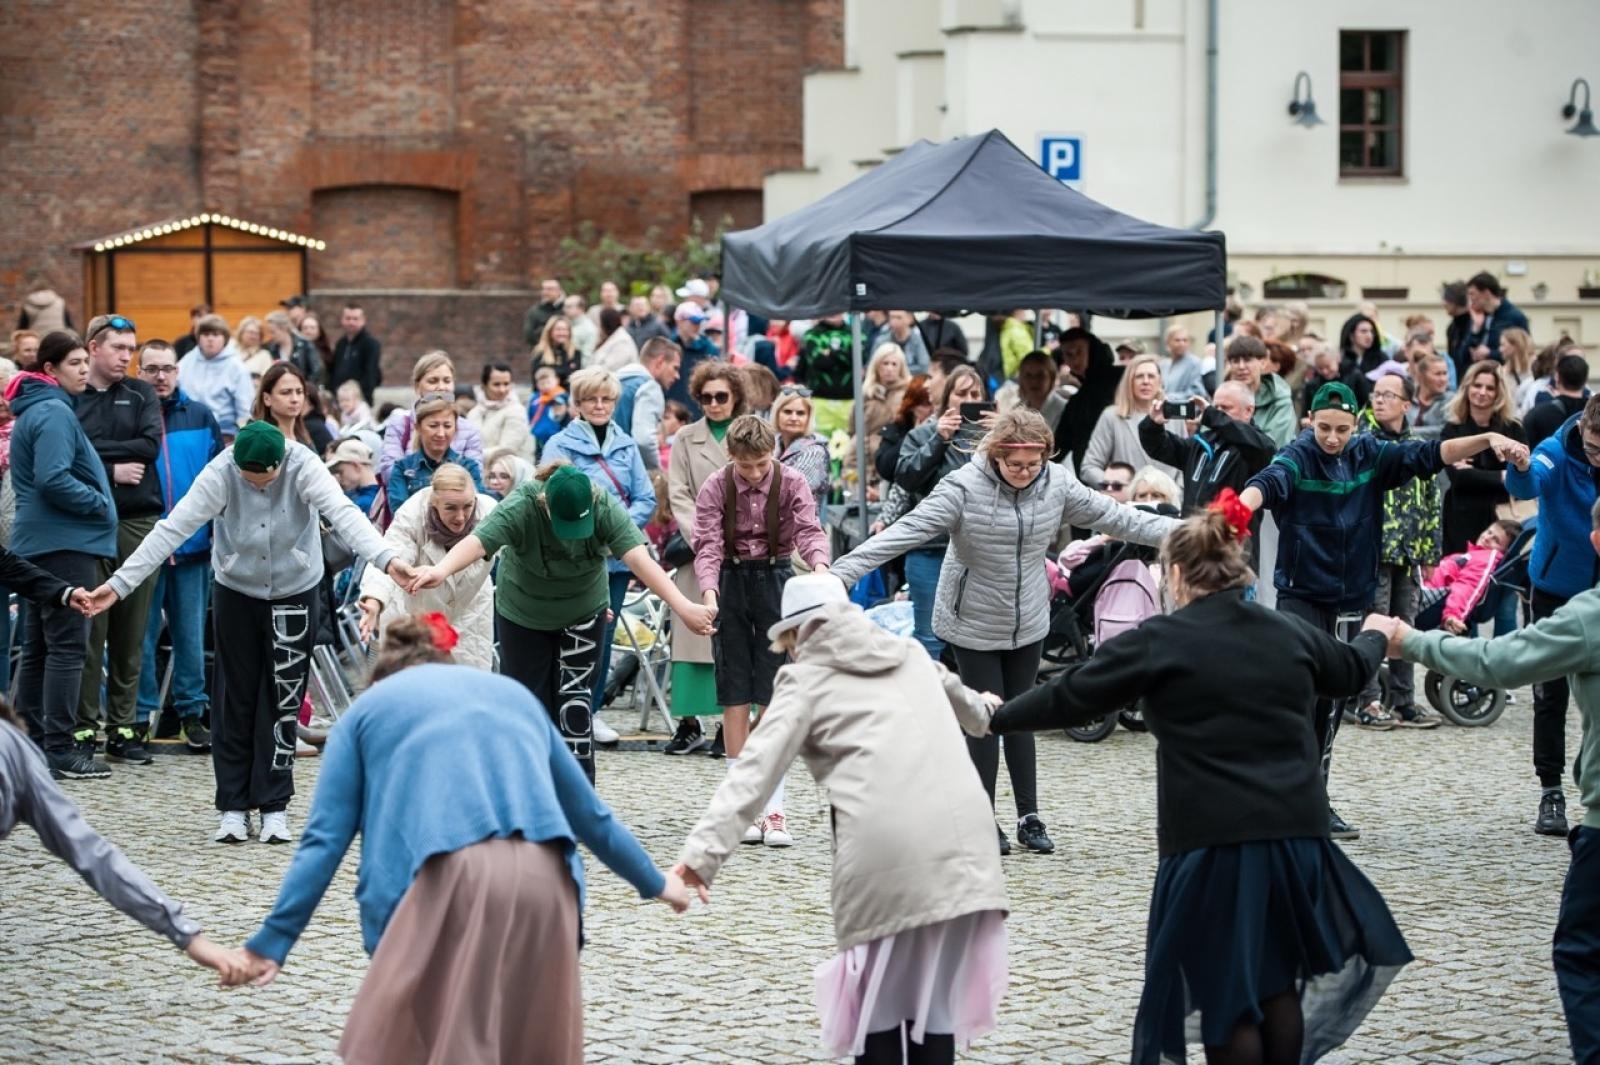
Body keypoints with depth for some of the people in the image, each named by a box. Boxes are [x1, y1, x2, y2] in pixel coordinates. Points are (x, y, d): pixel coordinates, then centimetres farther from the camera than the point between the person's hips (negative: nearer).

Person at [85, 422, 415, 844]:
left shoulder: (304, 467, -21)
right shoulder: (220, 474, -21)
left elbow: (344, 514, -34)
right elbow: (172, 529, -23)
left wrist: (386, 559, -50)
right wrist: (120, 583, -29)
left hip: (295, 594, 0)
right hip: (236, 593, 0)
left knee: (283, 702, 0)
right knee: (236, 701, 4)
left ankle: (274, 807, 9)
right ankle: (233, 807, 12)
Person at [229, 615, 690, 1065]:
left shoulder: (366, 710, 25)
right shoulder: (514, 694, 35)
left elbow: (325, 839, 14)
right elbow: (589, 812, 42)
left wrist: (273, 940, 13)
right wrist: (653, 881, 55)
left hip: (448, 877, -3)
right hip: (544, 878, 4)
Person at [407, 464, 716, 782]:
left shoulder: (605, 509, -27)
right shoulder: (520, 508, -31)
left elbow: (640, 559, -38)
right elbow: (476, 542, -46)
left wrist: (683, 607, -51)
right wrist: (441, 571, -67)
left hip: (583, 614, 1)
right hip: (524, 615, -1)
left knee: (575, 702, -1)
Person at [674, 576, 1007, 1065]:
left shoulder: (807, 680, 12)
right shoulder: (910, 655, 27)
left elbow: (754, 772, -2)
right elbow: (958, 697, 50)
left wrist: (704, 851, -9)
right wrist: (982, 711, 74)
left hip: (887, 847, -4)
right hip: (961, 835, 4)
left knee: (878, 989, 11)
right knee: (936, 991, 14)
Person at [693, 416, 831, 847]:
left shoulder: (792, 484, -6)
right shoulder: (715, 488, -7)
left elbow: (808, 530, -19)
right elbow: (708, 547, -13)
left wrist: (819, 566, -41)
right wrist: (708, 594, -31)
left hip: (775, 580, 0)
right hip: (730, 581, 0)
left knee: (775, 695, -4)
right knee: (735, 694, 1)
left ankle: (774, 810, -4)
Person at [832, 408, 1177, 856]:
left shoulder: (1057, 484, -7)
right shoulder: (963, 488, -22)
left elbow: (1113, 517, 1)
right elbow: (906, 532, -27)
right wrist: (843, 573, -34)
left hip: (1028, 624, 4)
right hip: (974, 624, -4)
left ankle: (1029, 816, 19)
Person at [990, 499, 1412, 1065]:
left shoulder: (1160, 641, -7)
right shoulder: (1290, 632, 8)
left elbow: (1070, 697, -3)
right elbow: (1349, 672, 29)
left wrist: (994, 718, 12)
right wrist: (1376, 636, 51)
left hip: (1213, 839, -5)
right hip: (1295, 831, 5)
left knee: (1225, 994, 5)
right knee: (1277, 983, 17)